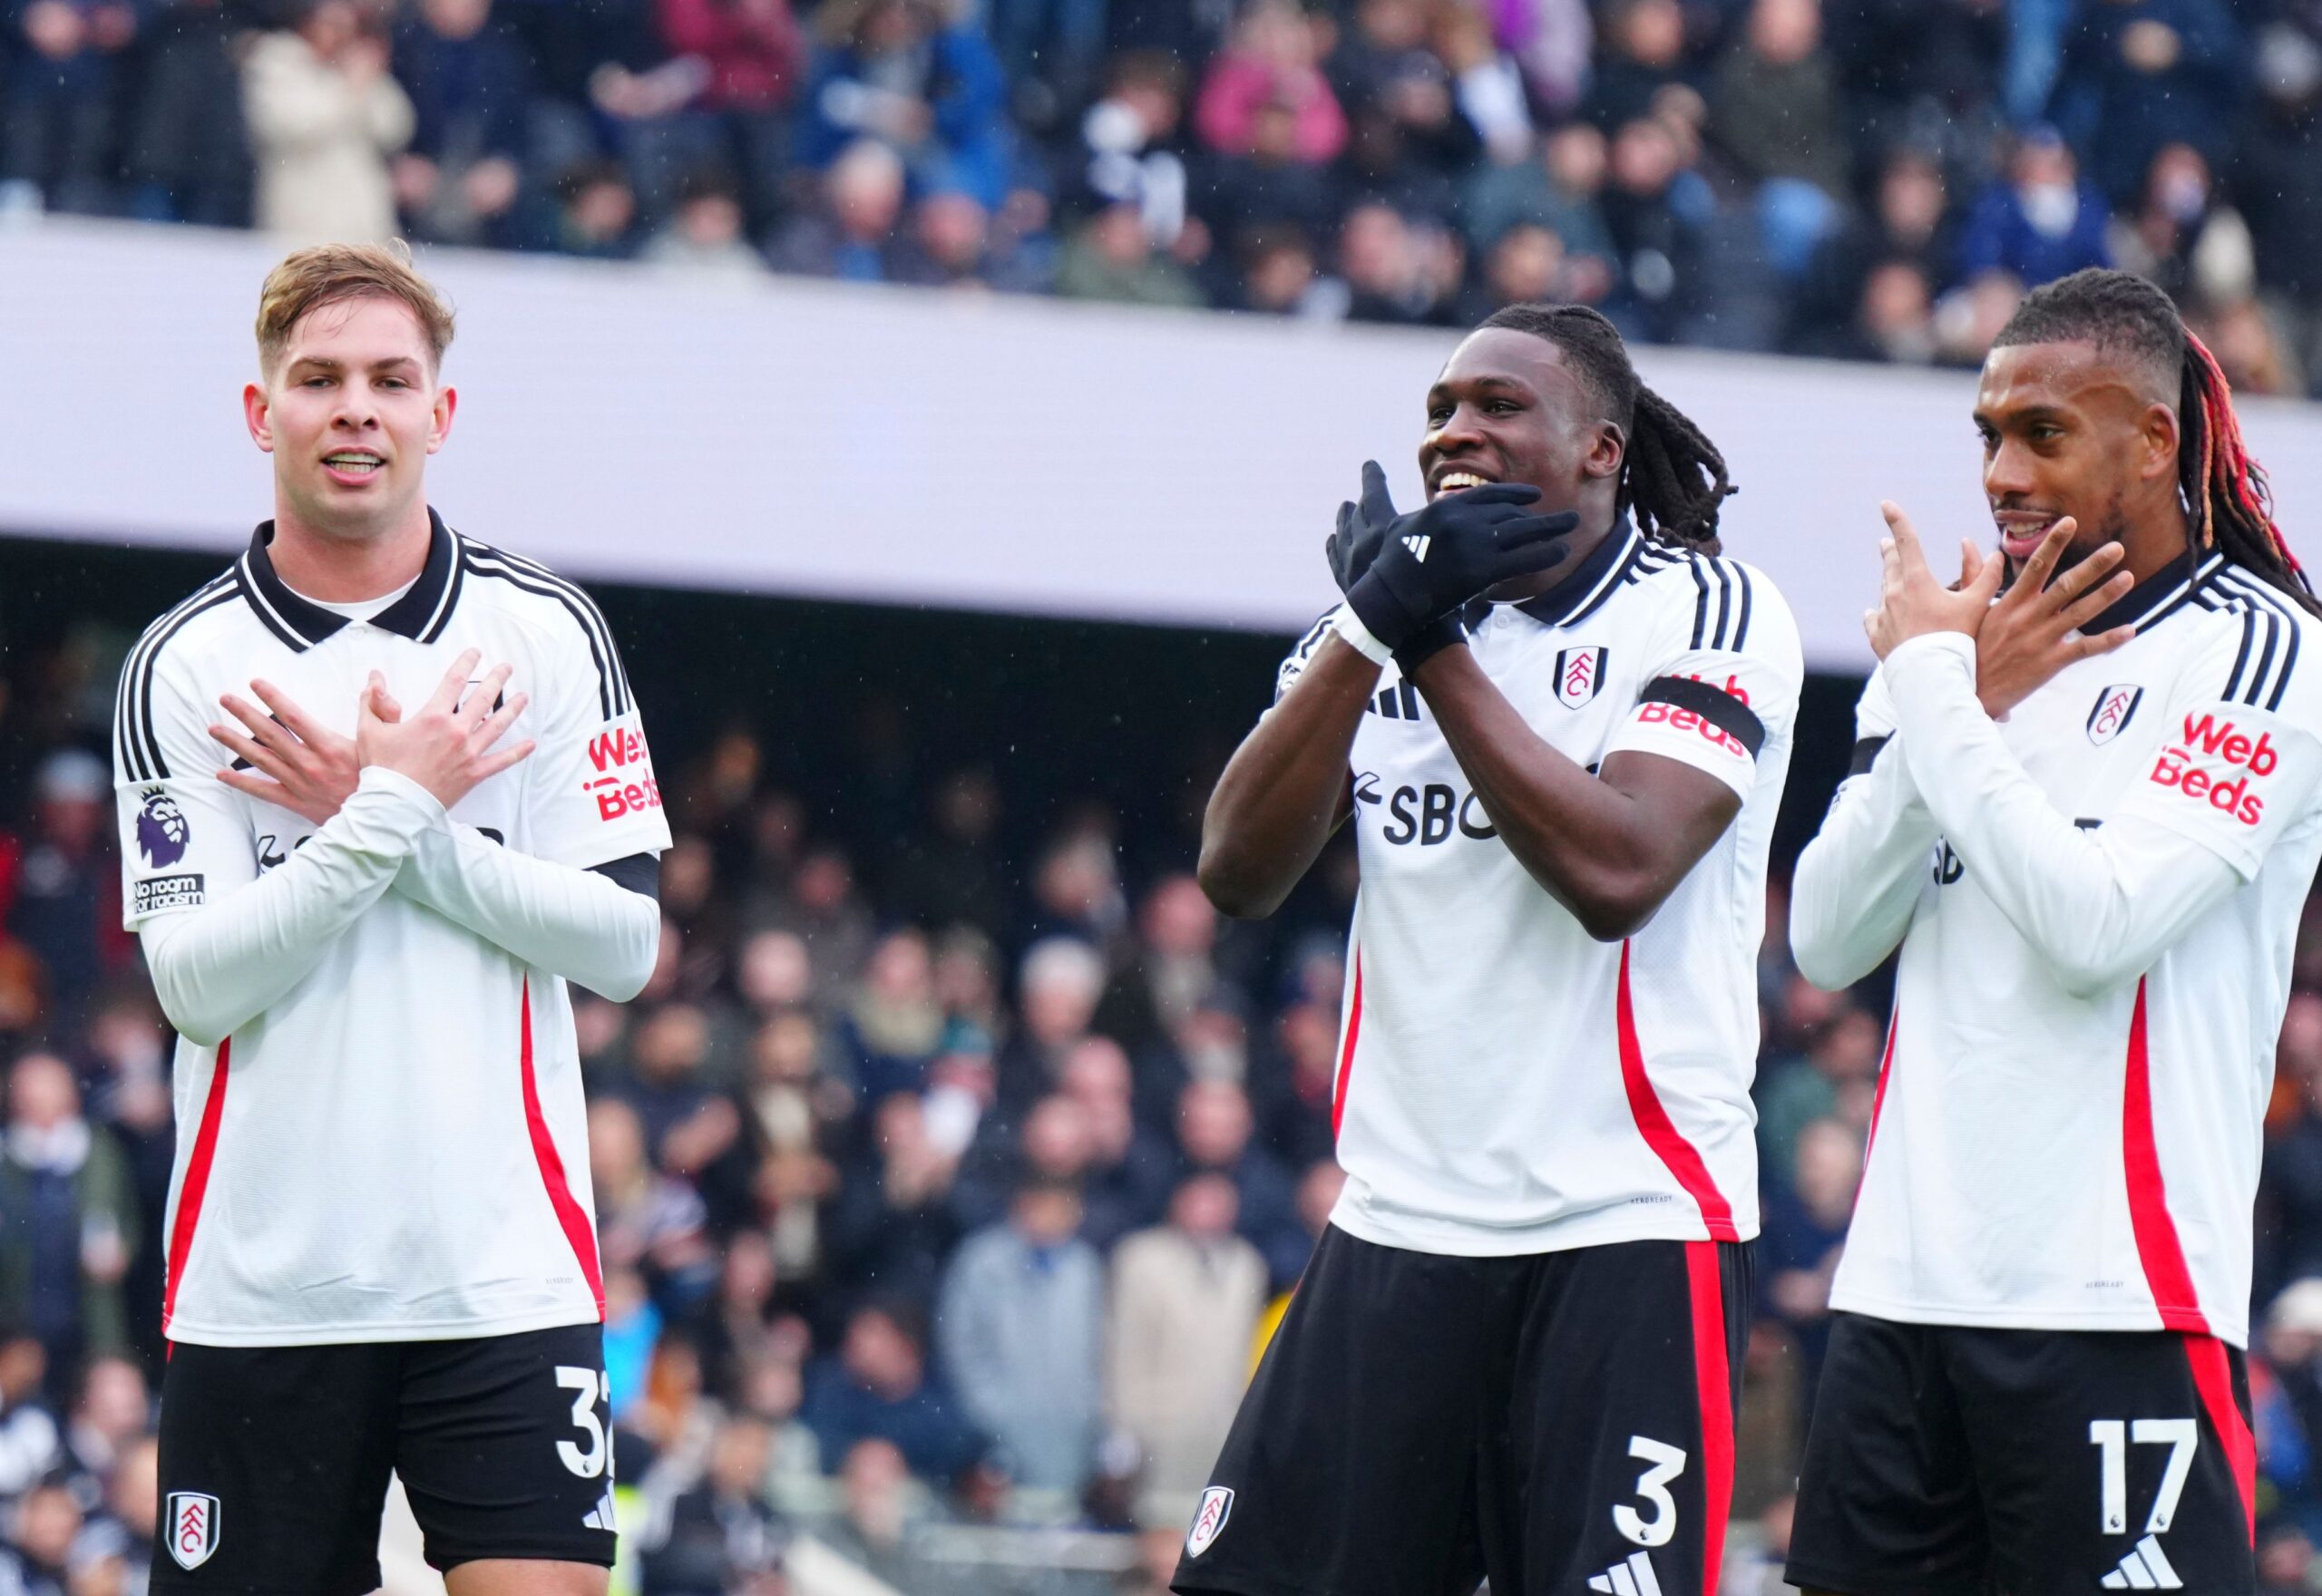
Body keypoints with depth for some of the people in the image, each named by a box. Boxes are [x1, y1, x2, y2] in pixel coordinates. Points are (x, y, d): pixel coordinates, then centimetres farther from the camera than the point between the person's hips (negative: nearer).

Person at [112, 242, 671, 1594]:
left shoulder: (550, 635, 4)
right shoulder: (183, 668, 1)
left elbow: (623, 941, -1)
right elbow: (199, 984, -7)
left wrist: (396, 821, -10)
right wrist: (395, 809, -14)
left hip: (505, 1274, 0)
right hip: (261, 1284, 0)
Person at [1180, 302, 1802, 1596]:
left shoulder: (1712, 613, -3)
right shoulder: (1392, 620, 14)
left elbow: (1615, 872, -18)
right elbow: (1240, 874, 1)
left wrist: (1433, 647, -12)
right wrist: (1371, 631, -10)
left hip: (1629, 1234, -5)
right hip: (1398, 1229, 6)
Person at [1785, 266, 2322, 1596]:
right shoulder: (1976, 639, 16)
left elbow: (2095, 925, -17)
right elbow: (1827, 939, 8)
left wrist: (1932, 684, -8)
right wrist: (1962, 696, -4)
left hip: (2118, 1300, -6)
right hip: (1906, 1277, 6)